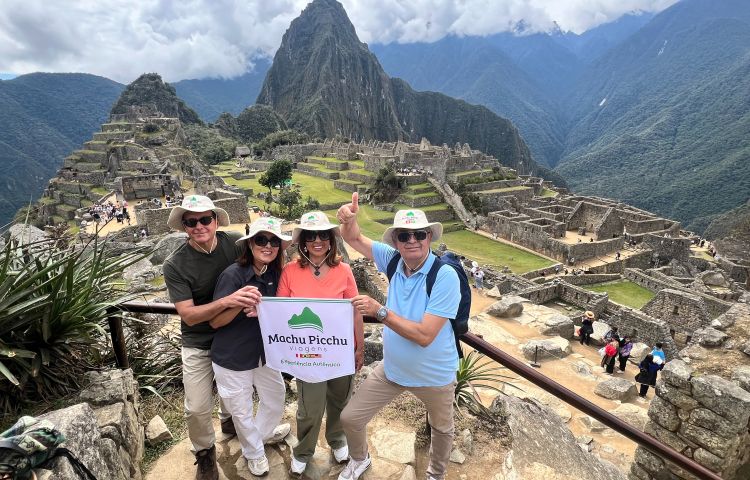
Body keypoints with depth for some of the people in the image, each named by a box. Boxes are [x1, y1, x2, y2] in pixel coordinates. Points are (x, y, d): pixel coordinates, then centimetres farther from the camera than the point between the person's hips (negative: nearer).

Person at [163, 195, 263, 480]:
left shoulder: (235, 243, -17)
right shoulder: (175, 265, -21)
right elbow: (188, 315, -25)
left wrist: (254, 297, -27)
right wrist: (227, 301, -42)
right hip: (199, 345, -2)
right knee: (197, 409, 4)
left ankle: (228, 420, 57)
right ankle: (205, 452, 35)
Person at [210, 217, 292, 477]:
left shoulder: (275, 273, -6)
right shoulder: (233, 274, -23)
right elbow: (214, 321, -18)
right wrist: (241, 304, -35)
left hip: (264, 352, 6)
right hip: (232, 358, -5)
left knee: (276, 396, 24)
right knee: (241, 410, 15)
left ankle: (264, 433, 55)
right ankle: (253, 452, 44)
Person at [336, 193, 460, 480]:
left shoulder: (445, 276, -28)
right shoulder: (394, 260, -12)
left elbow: (425, 335, -31)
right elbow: (354, 239, -5)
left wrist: (380, 311, -36)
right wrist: (349, 218, -28)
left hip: (434, 375, -3)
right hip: (391, 368, 4)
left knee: (442, 429, 24)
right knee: (350, 417, 10)